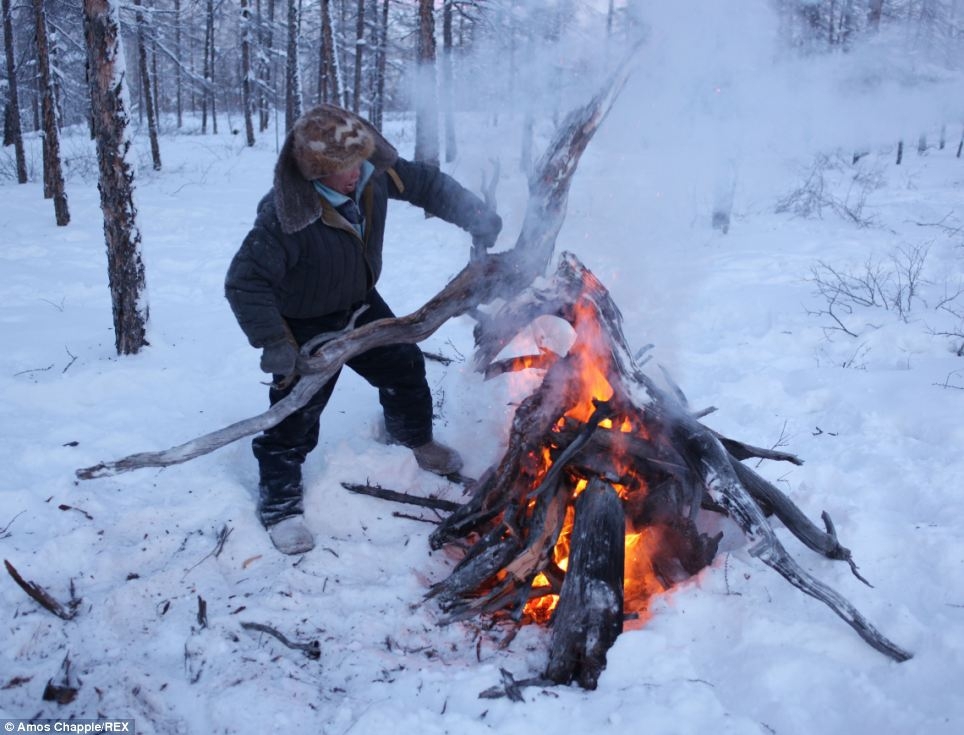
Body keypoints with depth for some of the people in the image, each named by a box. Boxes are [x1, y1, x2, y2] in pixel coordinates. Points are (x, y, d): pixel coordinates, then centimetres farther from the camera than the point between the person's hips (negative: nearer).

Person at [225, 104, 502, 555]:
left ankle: (417, 440, 47)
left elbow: (427, 184, -4)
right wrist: (274, 344, -36)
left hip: (360, 304, 6)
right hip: (305, 324, -6)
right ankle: (279, 503, 18)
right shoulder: (286, 216, -37)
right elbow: (244, 283, -34)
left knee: (404, 365, 17)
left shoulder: (373, 172, -20)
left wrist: (475, 217, -17)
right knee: (297, 409, -3)